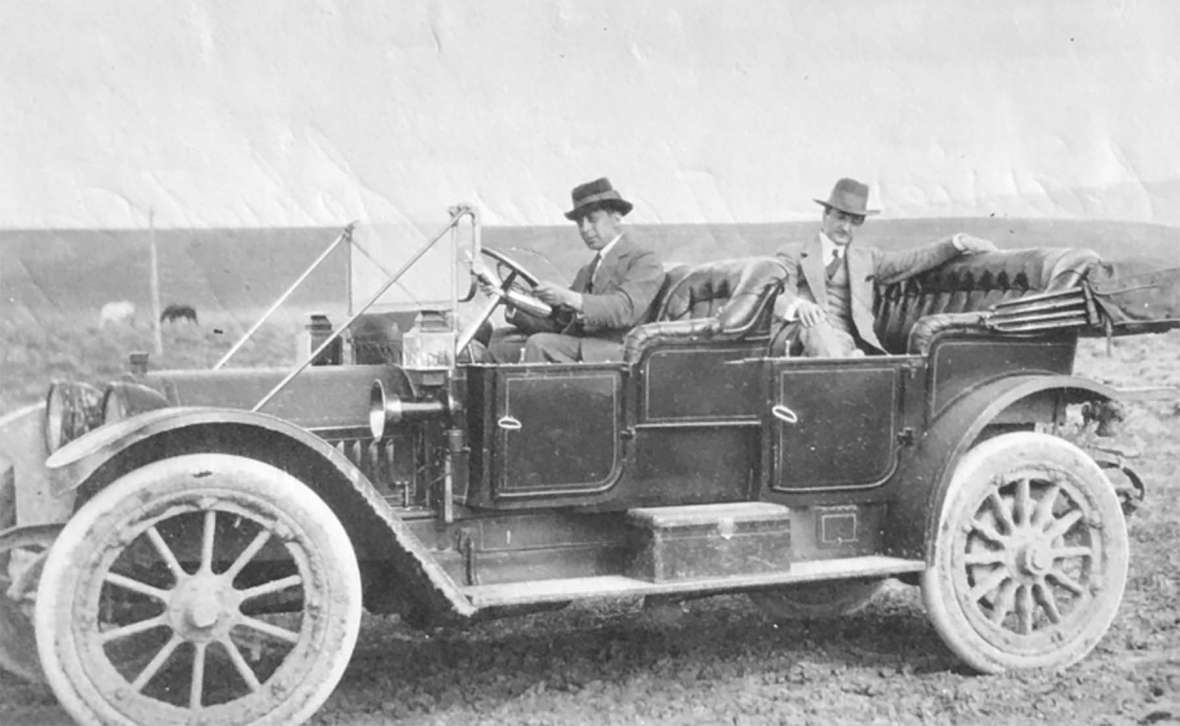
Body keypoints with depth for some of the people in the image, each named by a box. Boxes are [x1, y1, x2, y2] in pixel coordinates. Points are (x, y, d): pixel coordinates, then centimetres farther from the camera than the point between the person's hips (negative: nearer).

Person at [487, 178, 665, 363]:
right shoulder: (587, 271, 28)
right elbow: (558, 321, 17)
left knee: (540, 344, -29)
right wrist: (514, 309, -1)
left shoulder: (645, 261, 1)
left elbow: (625, 309, -17)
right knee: (500, 338, -6)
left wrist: (570, 298, -27)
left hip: (615, 350, -8)